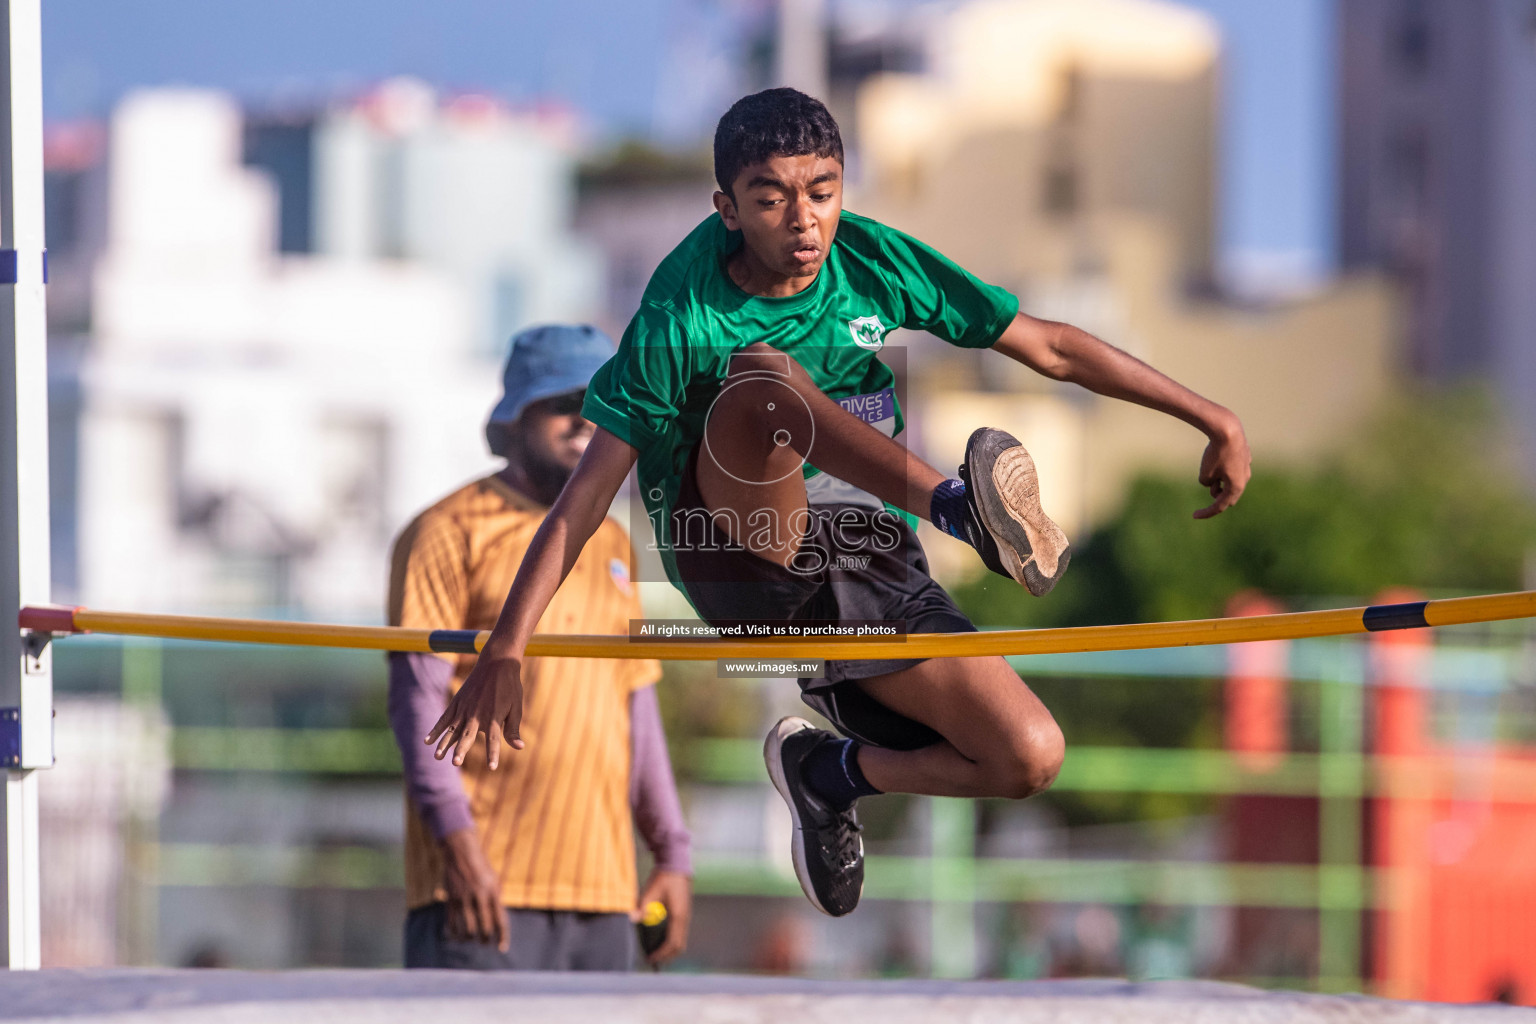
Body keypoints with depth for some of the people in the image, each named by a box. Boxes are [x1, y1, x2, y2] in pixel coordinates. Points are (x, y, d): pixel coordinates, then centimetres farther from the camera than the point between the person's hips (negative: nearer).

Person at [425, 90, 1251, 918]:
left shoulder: (873, 262, -2)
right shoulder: (681, 321, -13)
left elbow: (1051, 349, 4)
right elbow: (586, 495, -15)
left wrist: (1210, 419, 1)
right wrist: (506, 648, -24)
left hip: (868, 566, 4)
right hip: (740, 560, -4)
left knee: (1031, 758, -13)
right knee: (759, 375, -33)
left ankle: (833, 772, 16)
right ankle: (963, 507, -50)